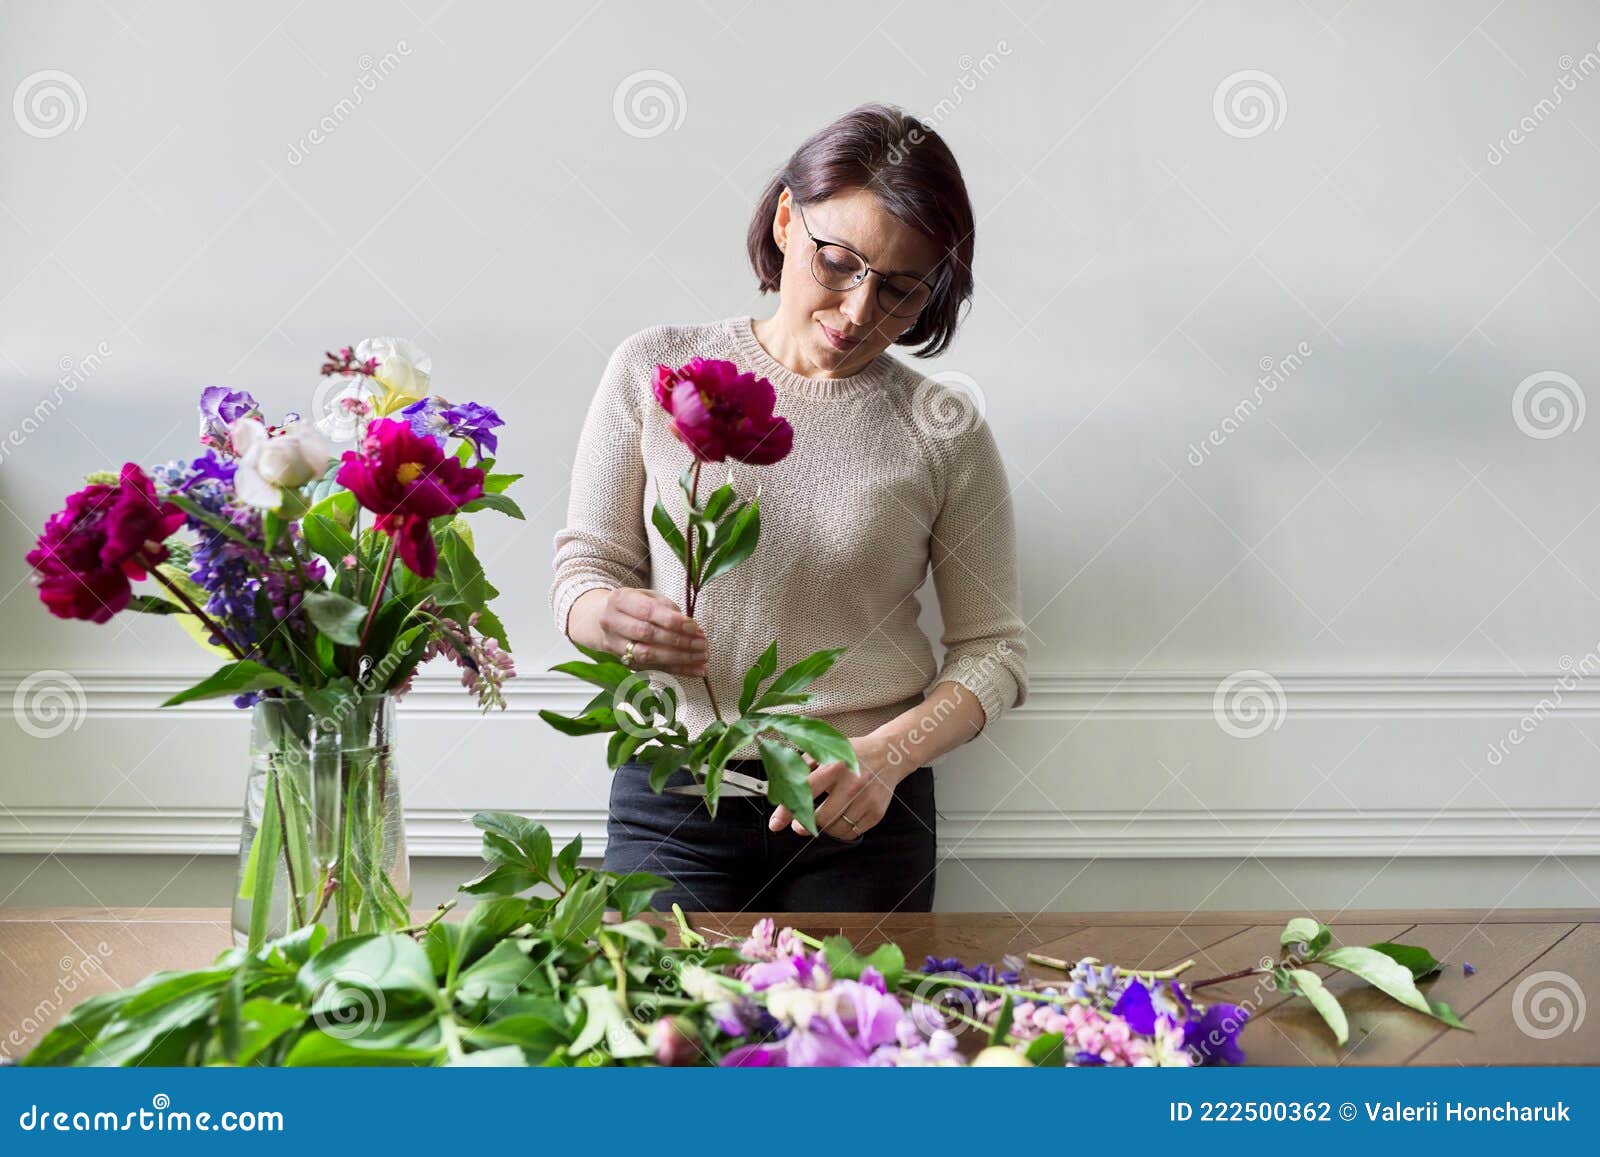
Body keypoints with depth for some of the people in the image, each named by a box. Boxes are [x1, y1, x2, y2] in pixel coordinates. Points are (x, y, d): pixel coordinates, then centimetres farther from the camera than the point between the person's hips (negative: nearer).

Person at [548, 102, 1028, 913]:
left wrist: (887, 755, -15)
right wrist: (611, 616, -19)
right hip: (670, 793, 0)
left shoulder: (944, 430, -2)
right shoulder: (656, 372, 0)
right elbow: (580, 569, 4)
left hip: (862, 817, 0)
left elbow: (993, 649, 2)